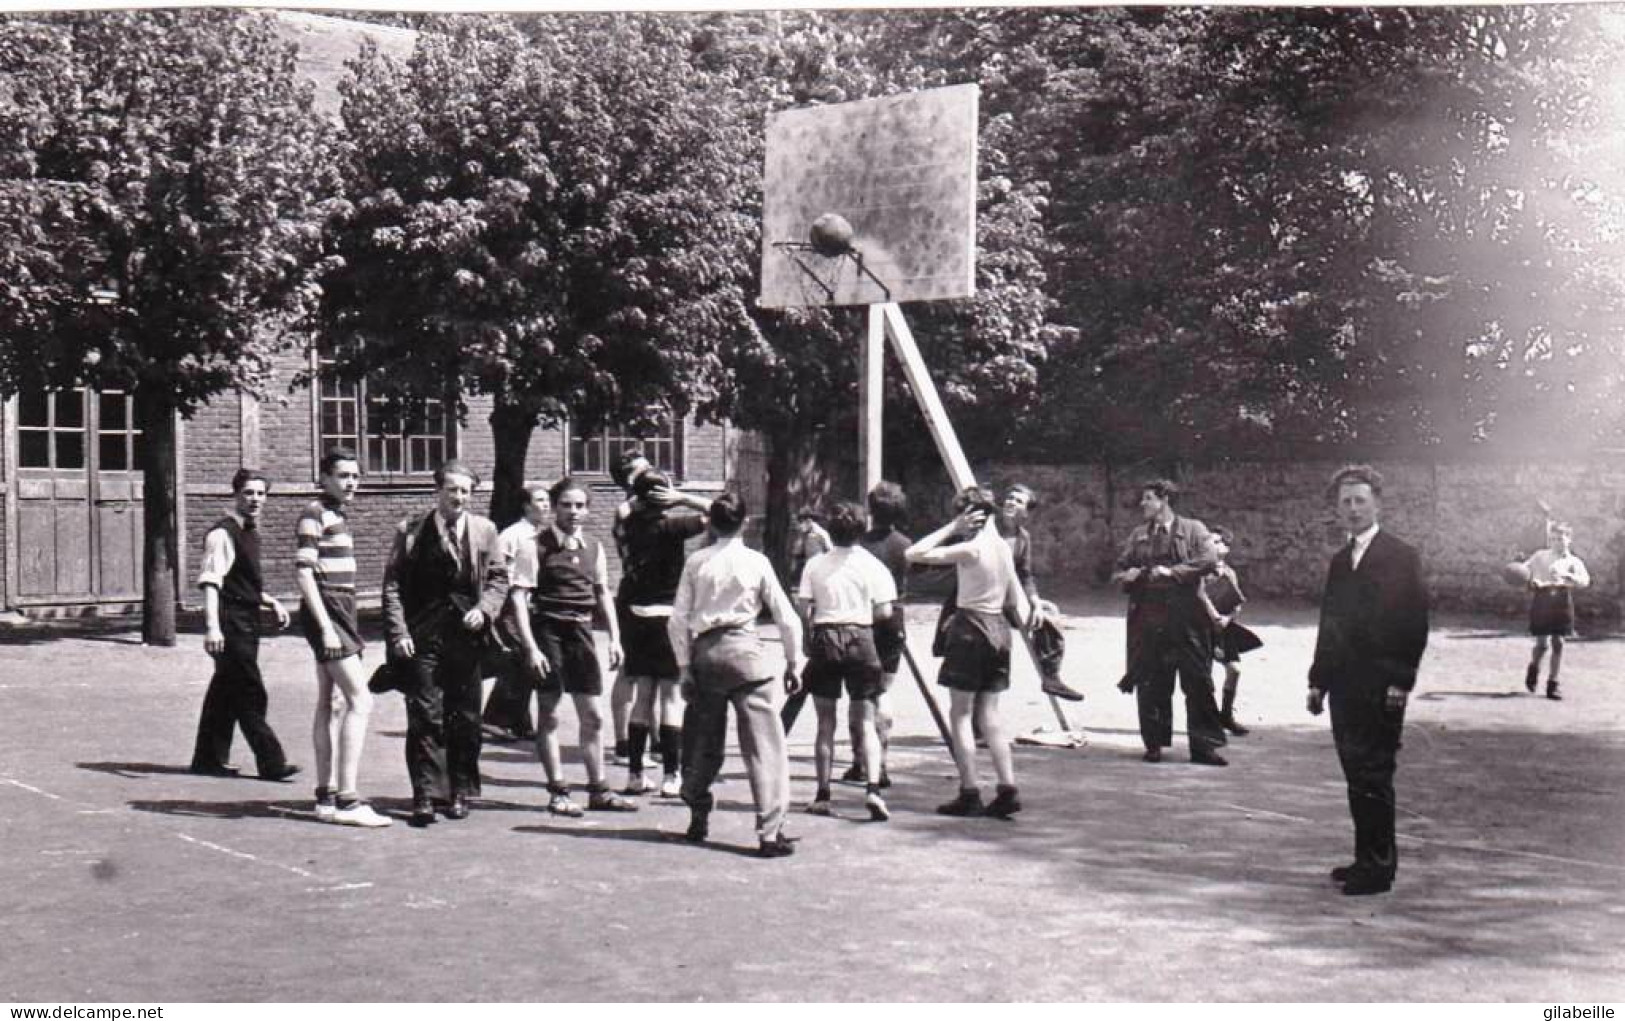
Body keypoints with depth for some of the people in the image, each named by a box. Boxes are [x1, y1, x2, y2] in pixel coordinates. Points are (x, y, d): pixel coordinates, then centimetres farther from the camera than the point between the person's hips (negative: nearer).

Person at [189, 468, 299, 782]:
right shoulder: (222, 534, -14)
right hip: (231, 621, -9)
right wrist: (212, 625, -32)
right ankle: (271, 762, -4)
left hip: (246, 620, 9)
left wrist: (272, 602, 14)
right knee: (250, 695, -6)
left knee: (227, 691, 15)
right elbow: (210, 581, -23)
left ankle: (210, 758, 23)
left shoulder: (250, 533, 15)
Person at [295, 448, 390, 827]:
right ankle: (346, 799, -17)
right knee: (360, 700, -15)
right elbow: (303, 572, -16)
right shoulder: (315, 513, -10)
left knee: (330, 704, 10)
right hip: (326, 613, -10)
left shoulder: (339, 515, 18)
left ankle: (327, 796, 15)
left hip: (341, 613, 10)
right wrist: (326, 627, -22)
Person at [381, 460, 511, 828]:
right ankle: (424, 795, 0)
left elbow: (498, 577, 11)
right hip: (423, 636, -2)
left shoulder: (484, 530, 8)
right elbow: (393, 584, 1)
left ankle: (460, 792, 18)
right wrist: (398, 632, -8)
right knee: (424, 716, -4)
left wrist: (484, 609, -7)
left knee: (465, 718, 7)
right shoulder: (410, 531, 3)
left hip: (466, 635, 2)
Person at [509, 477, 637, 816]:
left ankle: (598, 790, 20)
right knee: (549, 714, 4)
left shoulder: (594, 547, 7)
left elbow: (603, 593, 15)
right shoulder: (537, 546, -8)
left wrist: (615, 638, 8)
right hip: (548, 630, -5)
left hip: (581, 631, 5)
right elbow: (519, 596, -11)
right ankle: (557, 792, 12)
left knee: (592, 716, 10)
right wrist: (530, 647, -18)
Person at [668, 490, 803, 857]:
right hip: (744, 650, -3)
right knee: (764, 743, -2)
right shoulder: (756, 562, 0)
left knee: (704, 741, 18)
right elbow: (786, 617, 1)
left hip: (704, 651, 3)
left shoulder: (696, 562, 4)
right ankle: (770, 833, -7)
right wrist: (794, 663, 11)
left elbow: (678, 619, 3)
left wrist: (684, 666, 9)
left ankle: (698, 818, 29)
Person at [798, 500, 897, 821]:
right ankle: (873, 788, -15)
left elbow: (803, 608, -3)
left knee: (825, 723, 8)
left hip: (824, 639, 1)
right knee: (866, 722, 3)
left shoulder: (816, 564, 2)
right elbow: (884, 611, -5)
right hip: (860, 639, -1)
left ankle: (823, 795, 10)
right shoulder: (871, 565, -1)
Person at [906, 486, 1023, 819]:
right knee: (989, 715, 10)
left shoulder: (970, 548, -14)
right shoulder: (1003, 547, 8)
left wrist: (951, 528, -11)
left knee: (960, 715, 0)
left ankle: (970, 794, -2)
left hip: (970, 628, -7)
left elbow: (913, 554, -17)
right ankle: (1008, 789, 4)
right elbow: (1015, 597, 17)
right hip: (999, 629, 7)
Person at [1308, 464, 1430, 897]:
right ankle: (1367, 859, 17)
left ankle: (1379, 866, -1)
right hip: (1345, 686, 7)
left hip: (1381, 689, -7)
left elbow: (1415, 622, -10)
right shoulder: (1339, 562, 17)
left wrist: (1401, 681, -16)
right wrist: (1318, 680, 13)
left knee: (1374, 776, -6)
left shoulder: (1402, 557, -4)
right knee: (1356, 776, 10)